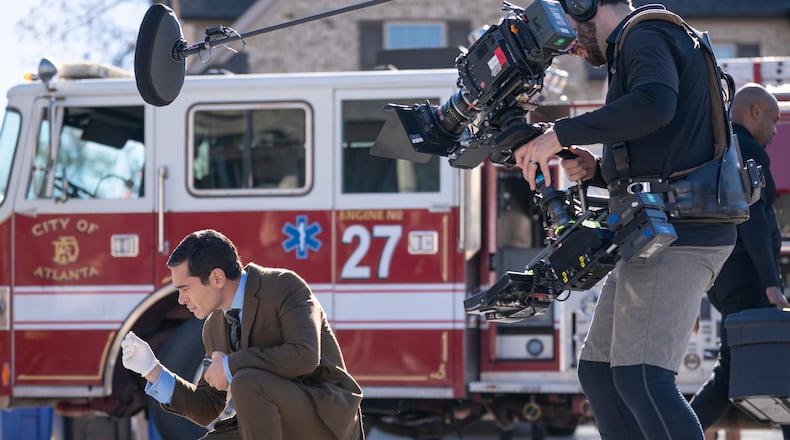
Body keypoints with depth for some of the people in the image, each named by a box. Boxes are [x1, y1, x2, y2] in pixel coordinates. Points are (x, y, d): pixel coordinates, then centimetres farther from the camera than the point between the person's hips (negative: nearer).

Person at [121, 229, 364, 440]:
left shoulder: (284, 286, -13)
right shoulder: (215, 326, 10)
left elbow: (304, 355, -30)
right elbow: (207, 410, 15)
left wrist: (230, 366, -20)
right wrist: (151, 369, 3)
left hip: (325, 418, -7)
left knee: (247, 383, -32)